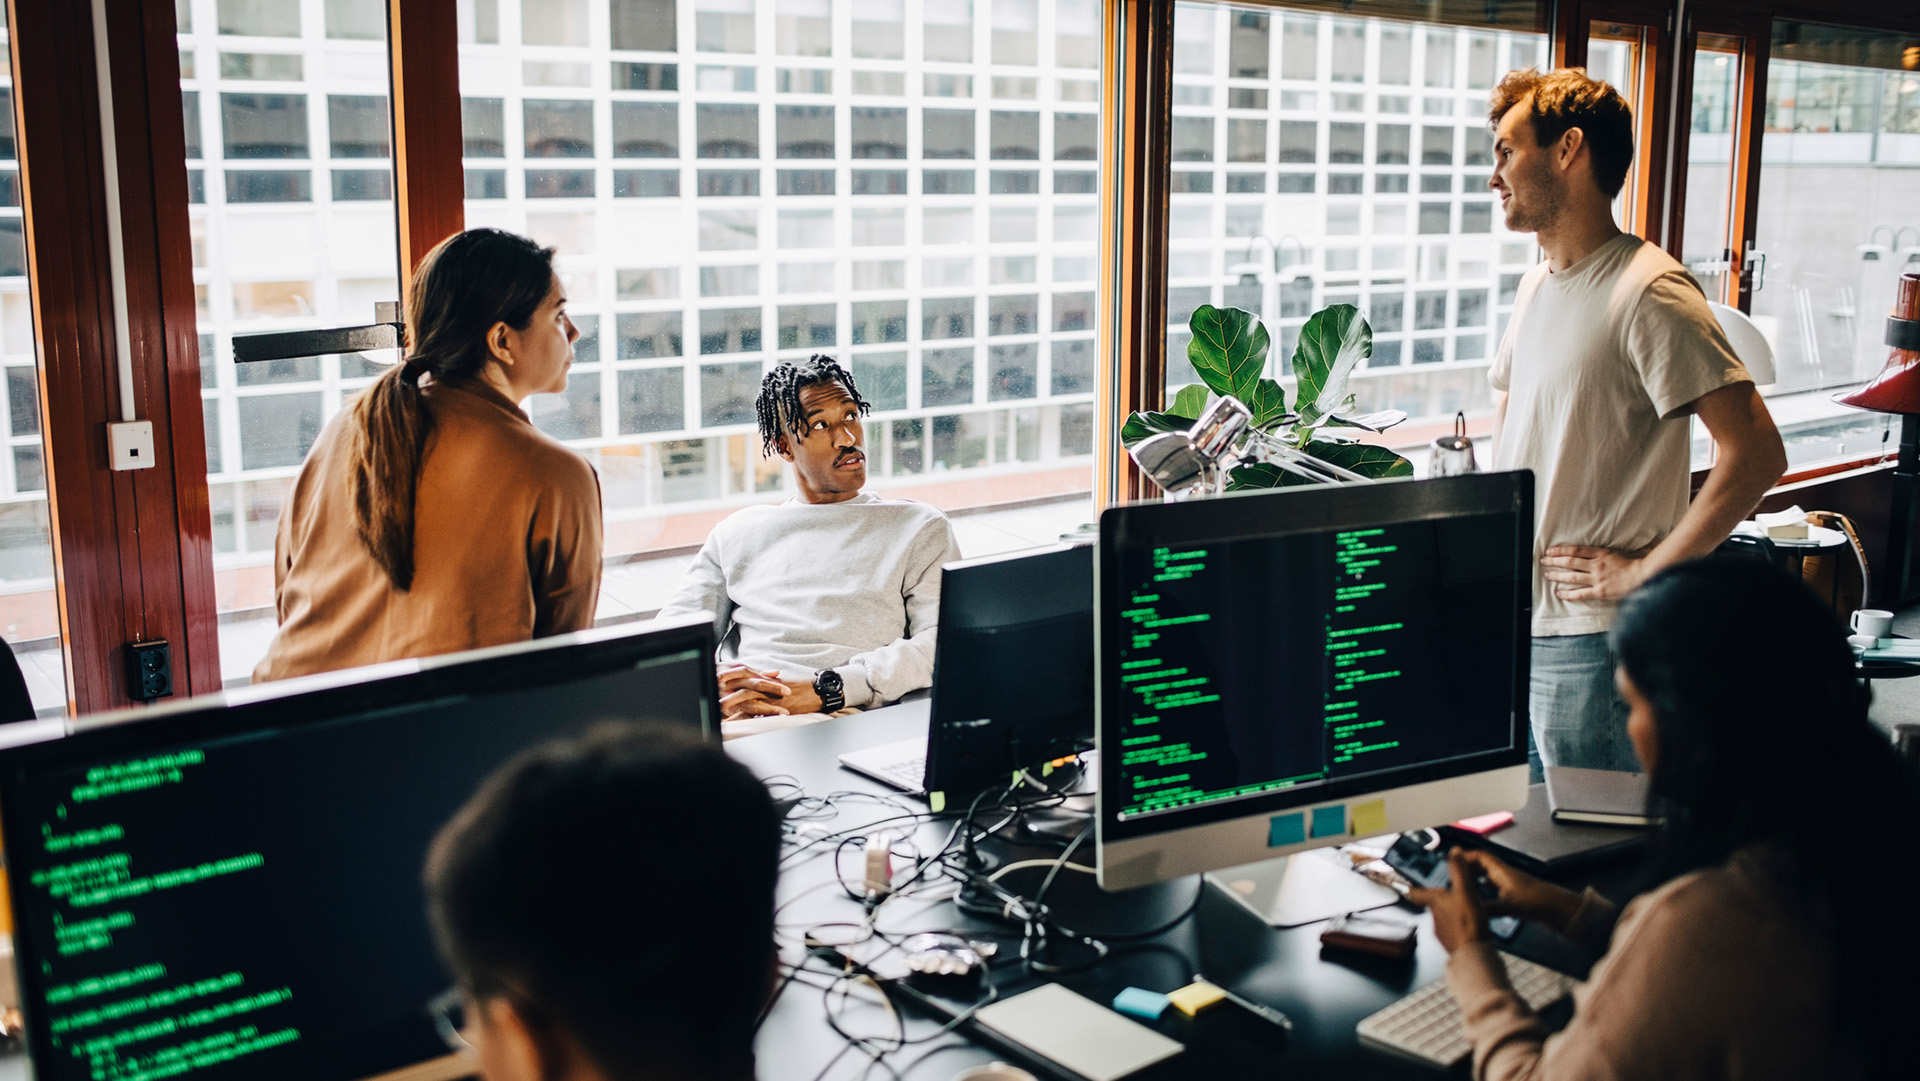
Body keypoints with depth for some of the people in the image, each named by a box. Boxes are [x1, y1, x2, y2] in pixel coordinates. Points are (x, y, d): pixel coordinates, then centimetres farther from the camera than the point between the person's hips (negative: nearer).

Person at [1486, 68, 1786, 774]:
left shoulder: (1649, 293, -16)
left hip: (1592, 638, -8)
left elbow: (1756, 455, -23)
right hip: (1514, 620, 8)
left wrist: (1643, 573, -18)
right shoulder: (1539, 284, 12)